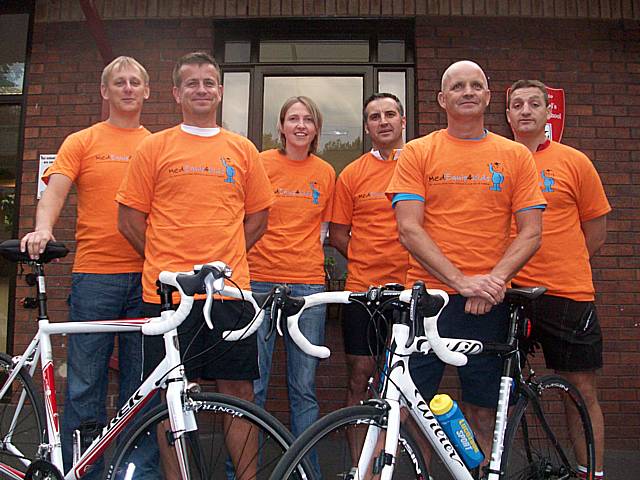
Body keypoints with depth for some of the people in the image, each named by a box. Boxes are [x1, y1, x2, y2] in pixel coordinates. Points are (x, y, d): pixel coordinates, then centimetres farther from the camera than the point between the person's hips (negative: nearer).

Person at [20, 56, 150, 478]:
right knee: (85, 385, 1)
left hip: (146, 276, 2)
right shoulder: (82, 142, 9)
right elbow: (55, 191, -1)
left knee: (141, 385, 7)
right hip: (95, 273, -2)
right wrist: (43, 228, -22)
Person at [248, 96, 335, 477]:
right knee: (253, 384, 2)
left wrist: (307, 257, 4)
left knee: (304, 386, 7)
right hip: (261, 280, -2)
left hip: (308, 283, 2)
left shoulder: (326, 173, 10)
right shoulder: (261, 163, 3)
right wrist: (263, 256, -2)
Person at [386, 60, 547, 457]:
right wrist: (462, 280, -15)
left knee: (483, 412, 10)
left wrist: (494, 279, -13)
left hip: (489, 304, 2)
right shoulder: (418, 152, 4)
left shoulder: (515, 155, 8)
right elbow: (409, 230, -5)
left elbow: (531, 233, 4)